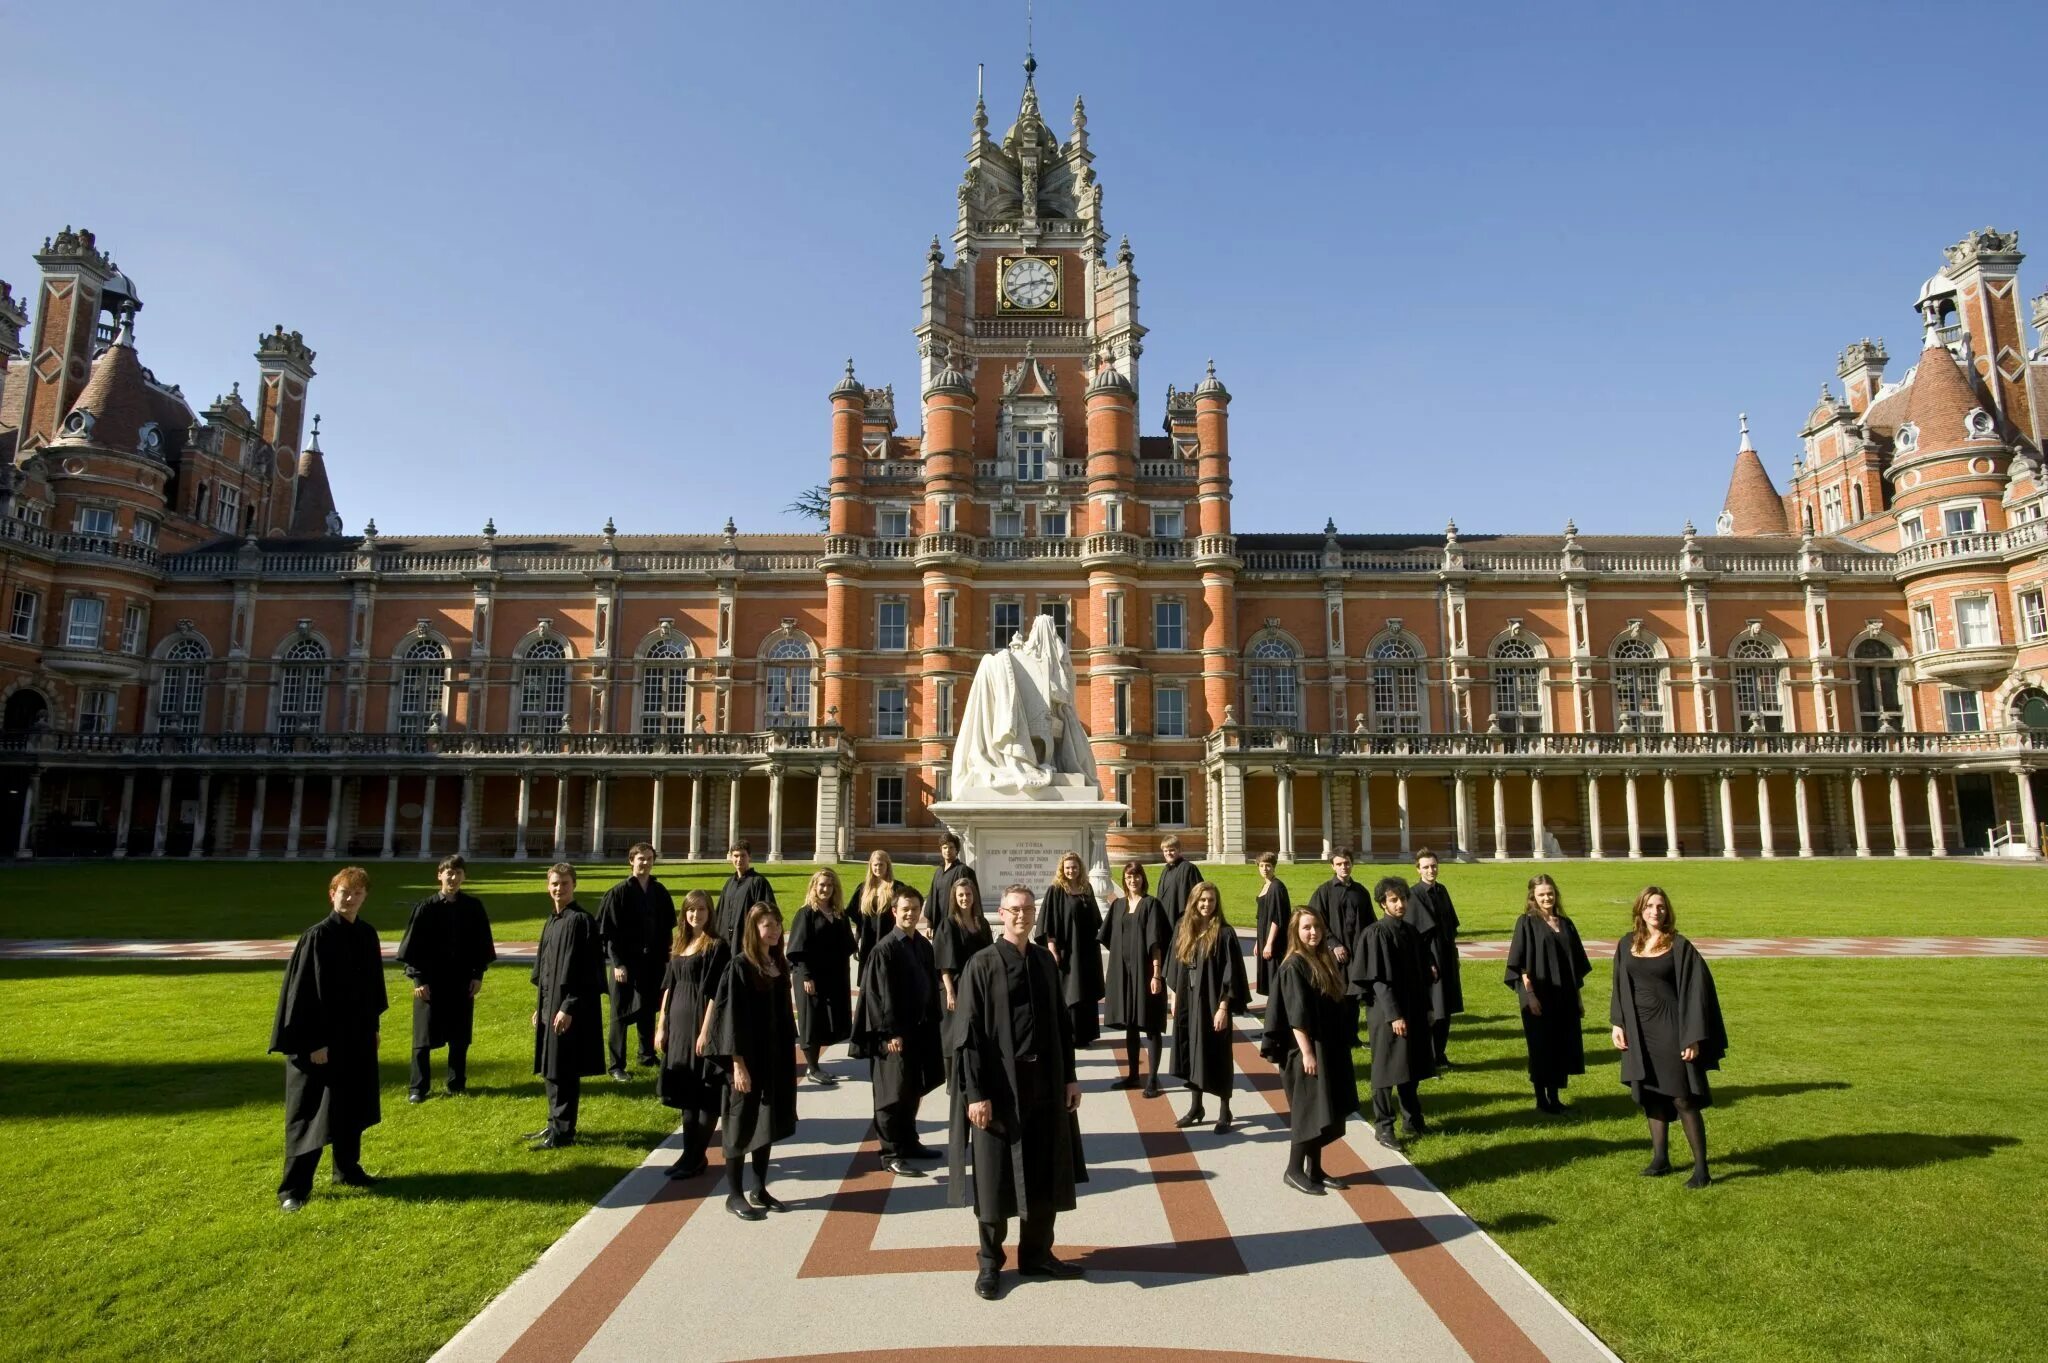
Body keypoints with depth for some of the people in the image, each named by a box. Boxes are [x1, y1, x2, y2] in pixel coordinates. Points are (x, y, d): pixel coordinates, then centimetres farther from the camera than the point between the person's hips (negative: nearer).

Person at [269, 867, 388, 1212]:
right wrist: (314, 1041, -18)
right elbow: (305, 992, -17)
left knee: (352, 1105, 17)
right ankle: (294, 1188, 10)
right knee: (312, 1112, 0)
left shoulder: (368, 935, 4)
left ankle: (348, 1168, 32)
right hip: (322, 1038, -7)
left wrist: (374, 1026, 13)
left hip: (358, 1036, 7)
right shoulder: (316, 937, -16)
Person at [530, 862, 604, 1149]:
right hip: (551, 1002, 9)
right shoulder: (553, 920, 11)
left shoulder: (580, 920, -16)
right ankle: (556, 1123, 28)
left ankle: (563, 1132, 9)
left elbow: (584, 970, -19)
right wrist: (540, 1005, 18)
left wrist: (568, 1007, -21)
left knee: (563, 1071, -1)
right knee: (551, 1069, 16)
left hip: (569, 1006, -9)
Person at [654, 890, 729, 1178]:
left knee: (705, 1092, 1)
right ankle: (690, 1153, 21)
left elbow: (714, 993, -14)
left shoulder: (717, 947, -10)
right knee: (685, 1092, 12)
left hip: (702, 1024, -7)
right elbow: (669, 987, 13)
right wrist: (661, 1026, 9)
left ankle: (697, 1157, 8)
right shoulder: (679, 946, 11)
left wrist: (706, 1031, -18)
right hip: (678, 1024, 7)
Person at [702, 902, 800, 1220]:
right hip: (749, 1058, -7)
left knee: (768, 1123, 13)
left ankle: (760, 1190, 25)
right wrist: (738, 1064, -18)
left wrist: (789, 1056, 13)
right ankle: (733, 1195, 16)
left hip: (777, 1057, 7)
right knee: (744, 1125, 3)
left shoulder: (779, 965, 7)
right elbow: (732, 1017, -16)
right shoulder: (740, 966, -14)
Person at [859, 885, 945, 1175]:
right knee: (894, 1093, 1)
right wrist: (890, 1032, -18)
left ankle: (909, 1142, 29)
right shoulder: (885, 949, -13)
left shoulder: (924, 946, 7)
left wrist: (933, 1023, 10)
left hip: (920, 1029, 7)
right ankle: (890, 1154, 9)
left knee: (914, 1090, 16)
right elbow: (880, 994, -15)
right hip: (895, 1032, -7)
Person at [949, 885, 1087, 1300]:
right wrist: (976, 1093, -15)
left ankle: (1037, 1255, 30)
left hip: (1045, 1085, 5)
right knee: (995, 1177, 6)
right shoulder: (982, 965, -10)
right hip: (998, 1087, -5)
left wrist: (1069, 1077, 8)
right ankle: (989, 1263, 24)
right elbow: (968, 1034, -11)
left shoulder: (1046, 961, 6)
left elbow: (1061, 1022, 11)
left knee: (1046, 1175, 13)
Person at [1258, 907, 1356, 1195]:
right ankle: (1293, 1171, 13)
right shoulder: (1293, 966, -16)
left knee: (1324, 1112, 13)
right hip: (1307, 1050, -8)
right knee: (1308, 1111, 0)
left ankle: (1315, 1169, 24)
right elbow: (1296, 1016, -19)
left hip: (1331, 1048, 8)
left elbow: (1339, 1003, 15)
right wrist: (1307, 1052, -22)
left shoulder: (1326, 959, 8)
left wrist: (1343, 1042, 14)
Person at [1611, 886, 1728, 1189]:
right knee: (1650, 1095, 12)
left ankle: (1700, 1166, 8)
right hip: (1640, 1030, 5)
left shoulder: (1679, 946, -8)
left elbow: (1694, 991, -9)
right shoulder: (1626, 946, 5)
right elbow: (1620, 987, 11)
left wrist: (1693, 1037, -14)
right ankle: (1660, 1157, 23)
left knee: (1683, 1098, -3)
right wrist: (1617, 1024, 2)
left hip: (1670, 1029, -4)